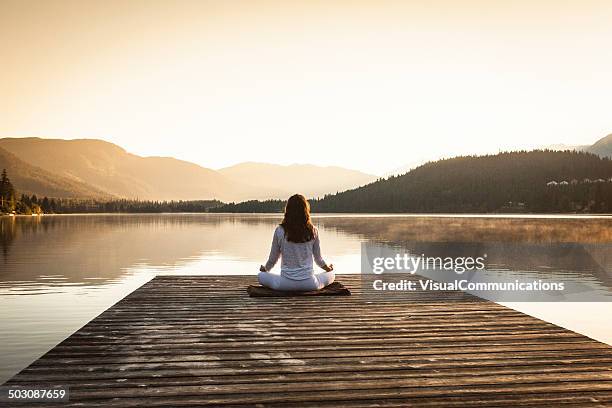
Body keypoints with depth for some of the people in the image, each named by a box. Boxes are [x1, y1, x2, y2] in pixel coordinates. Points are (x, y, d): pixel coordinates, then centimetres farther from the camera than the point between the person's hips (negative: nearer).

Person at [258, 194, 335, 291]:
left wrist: (265, 269, 26)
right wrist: (327, 268, 30)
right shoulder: (313, 231, -5)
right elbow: (318, 258, 8)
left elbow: (272, 259, 3)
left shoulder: (280, 231, -9)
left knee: (261, 276, 23)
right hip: (309, 284, 1)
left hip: (286, 284, -1)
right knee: (331, 275, 28)